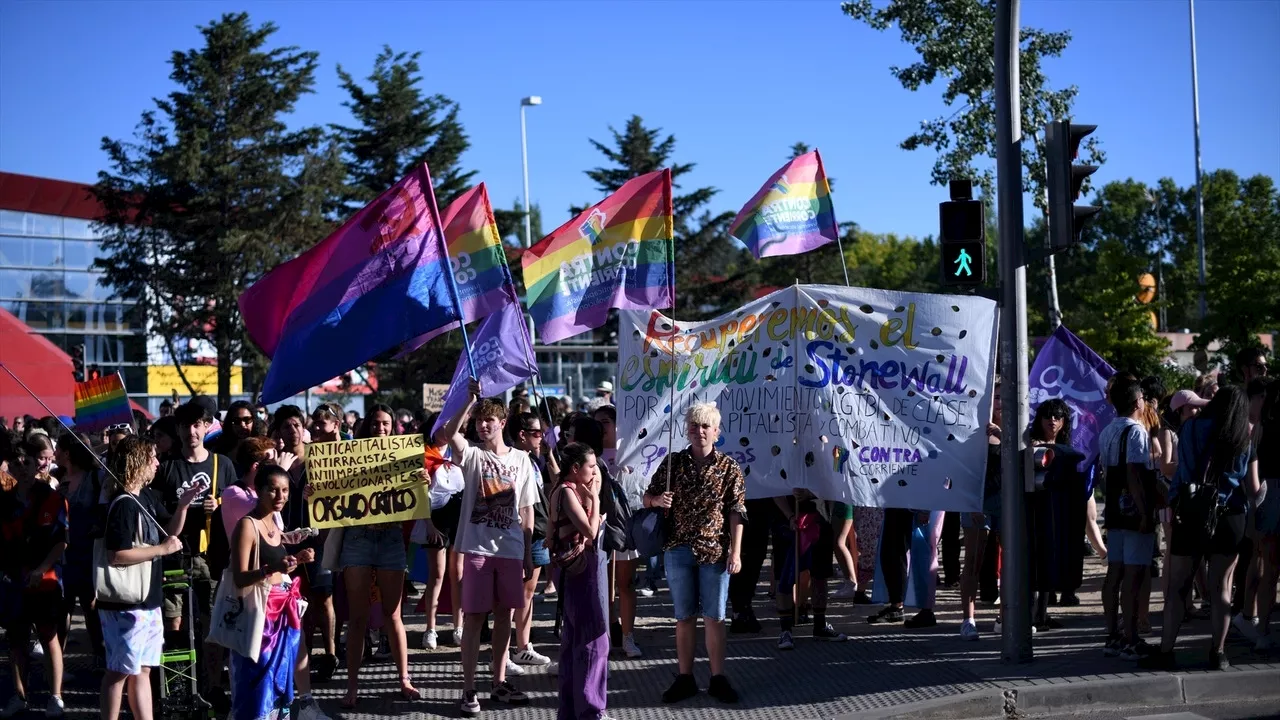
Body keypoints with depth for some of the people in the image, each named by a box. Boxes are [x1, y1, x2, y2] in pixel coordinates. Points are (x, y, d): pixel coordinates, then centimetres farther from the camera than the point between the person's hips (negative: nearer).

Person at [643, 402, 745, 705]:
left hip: (715, 551, -1)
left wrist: (735, 552, -8)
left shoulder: (729, 468, 0)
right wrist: (658, 500, -16)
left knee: (714, 617, 3)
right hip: (678, 550, 2)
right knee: (684, 616, 8)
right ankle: (685, 678, 15)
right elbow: (647, 498, 8)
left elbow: (736, 513, -2)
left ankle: (718, 679, 11)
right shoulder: (673, 462, 4)